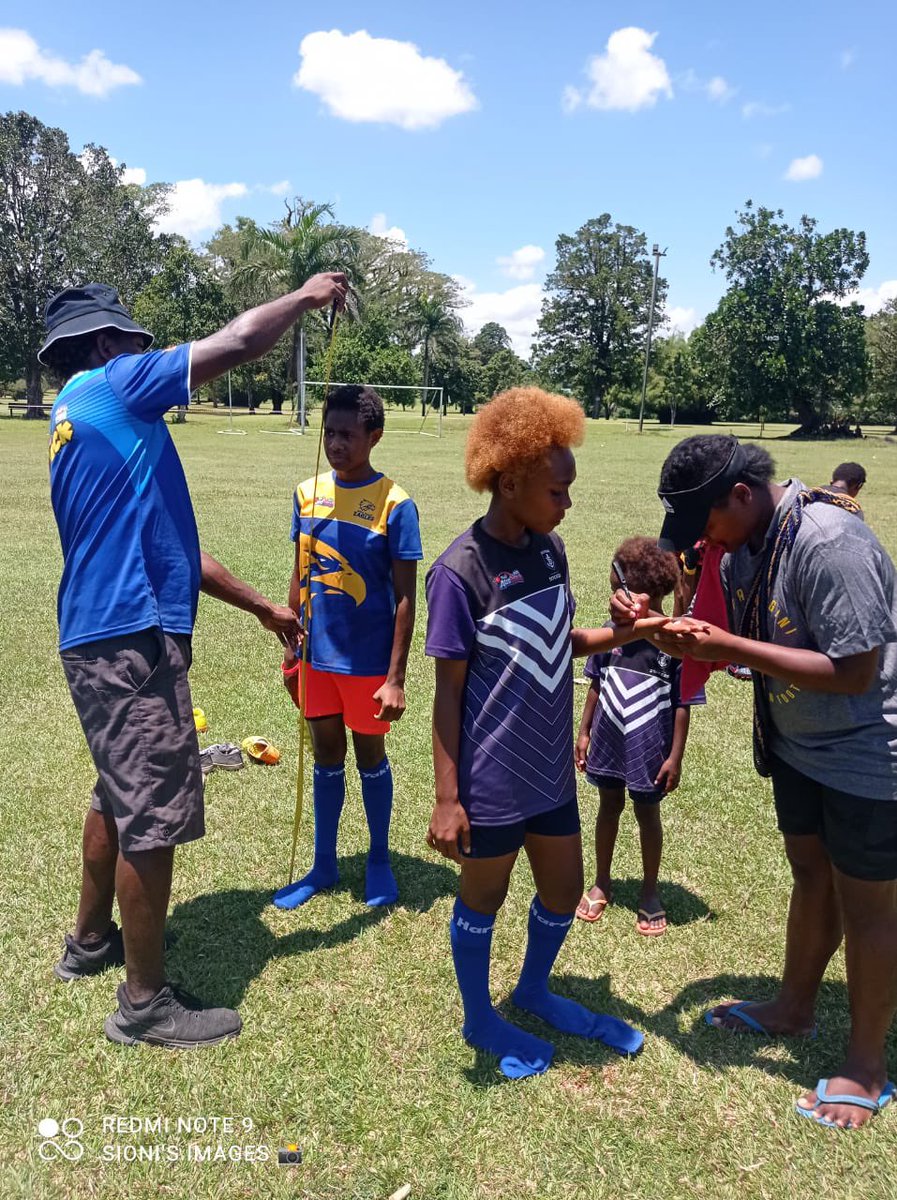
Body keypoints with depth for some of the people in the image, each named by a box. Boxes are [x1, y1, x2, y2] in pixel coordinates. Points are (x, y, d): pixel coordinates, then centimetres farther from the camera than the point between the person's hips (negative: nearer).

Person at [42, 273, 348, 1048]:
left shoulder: (82, 423, 21)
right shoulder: (111, 387, -6)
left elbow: (164, 544, 21)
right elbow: (236, 345, -11)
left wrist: (263, 608, 23)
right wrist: (307, 296, 8)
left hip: (104, 638, 10)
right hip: (133, 640, -10)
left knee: (120, 797, 24)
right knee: (152, 817, -2)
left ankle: (91, 943, 41)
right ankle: (146, 1004, 12)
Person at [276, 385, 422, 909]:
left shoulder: (394, 505, -13)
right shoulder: (308, 493, 1)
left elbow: (405, 598, -12)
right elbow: (300, 577, 10)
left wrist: (396, 678, -14)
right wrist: (291, 648, 10)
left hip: (368, 661, -4)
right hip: (317, 656, 4)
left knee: (370, 757, 12)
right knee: (327, 758, 16)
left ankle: (380, 859, 33)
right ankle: (324, 865, 31)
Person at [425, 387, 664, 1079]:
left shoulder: (551, 549, 0)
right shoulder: (461, 571, -20)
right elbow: (449, 691, -16)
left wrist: (629, 633, -5)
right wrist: (447, 799, -14)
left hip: (550, 768, 7)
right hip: (491, 781, -7)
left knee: (564, 890, 21)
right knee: (483, 898, 15)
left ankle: (534, 991, 49)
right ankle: (480, 1020, 40)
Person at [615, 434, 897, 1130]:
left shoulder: (830, 544, -30)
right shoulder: (747, 544, -2)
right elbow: (740, 642, 5)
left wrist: (728, 648, -30)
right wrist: (659, 627, -13)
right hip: (799, 745, 8)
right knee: (810, 877, 22)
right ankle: (795, 1007, 43)